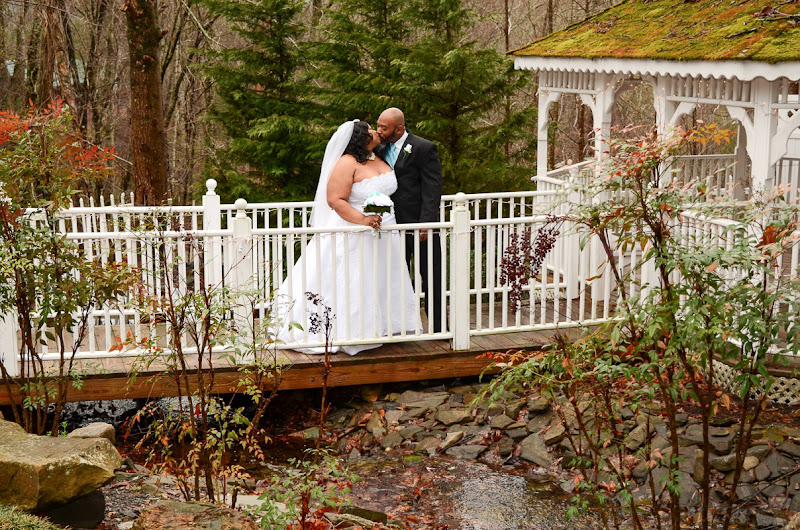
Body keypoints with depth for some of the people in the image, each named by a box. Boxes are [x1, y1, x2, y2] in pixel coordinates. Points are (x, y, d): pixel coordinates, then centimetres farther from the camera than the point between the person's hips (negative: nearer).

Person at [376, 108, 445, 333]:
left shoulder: (424, 148, -10)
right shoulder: (382, 150, 9)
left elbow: (432, 189, -14)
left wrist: (426, 223, -20)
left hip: (420, 224, -6)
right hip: (395, 226, 6)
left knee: (431, 278, 3)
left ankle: (438, 327, 12)